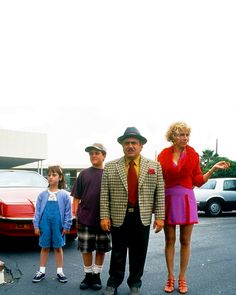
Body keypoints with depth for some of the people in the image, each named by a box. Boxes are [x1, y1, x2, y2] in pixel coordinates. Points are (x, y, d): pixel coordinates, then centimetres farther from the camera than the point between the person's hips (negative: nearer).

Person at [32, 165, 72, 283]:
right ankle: (41, 271, 23)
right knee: (45, 247, 12)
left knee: (58, 247, 10)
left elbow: (68, 212, -2)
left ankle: (60, 272, 20)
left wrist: (66, 226, -4)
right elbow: (37, 211, 3)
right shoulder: (42, 194, 1)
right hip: (45, 224, 1)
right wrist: (36, 226, 0)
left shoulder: (64, 195, -4)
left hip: (58, 225, -1)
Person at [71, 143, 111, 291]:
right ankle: (88, 275, 26)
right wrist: (76, 213, -2)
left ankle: (97, 276, 26)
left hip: (103, 220, -1)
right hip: (85, 218, 1)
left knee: (101, 250, 10)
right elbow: (76, 197, 7)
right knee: (86, 249, 9)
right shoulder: (84, 174, 5)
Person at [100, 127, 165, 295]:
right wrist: (104, 216, -6)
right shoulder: (110, 167, 2)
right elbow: (104, 194, 0)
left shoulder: (154, 166, 3)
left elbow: (160, 193, 1)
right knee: (118, 253, 12)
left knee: (138, 254, 12)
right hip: (118, 217, 0)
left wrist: (160, 216, -4)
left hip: (142, 218, 1)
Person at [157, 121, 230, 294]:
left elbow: (198, 181, 2)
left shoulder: (193, 155, 2)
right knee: (169, 240, 7)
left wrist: (213, 169, -9)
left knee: (185, 241, 6)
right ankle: (171, 277, 19)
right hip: (168, 199, 0)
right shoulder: (164, 155, 0)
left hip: (187, 199, 1)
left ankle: (182, 278, 19)